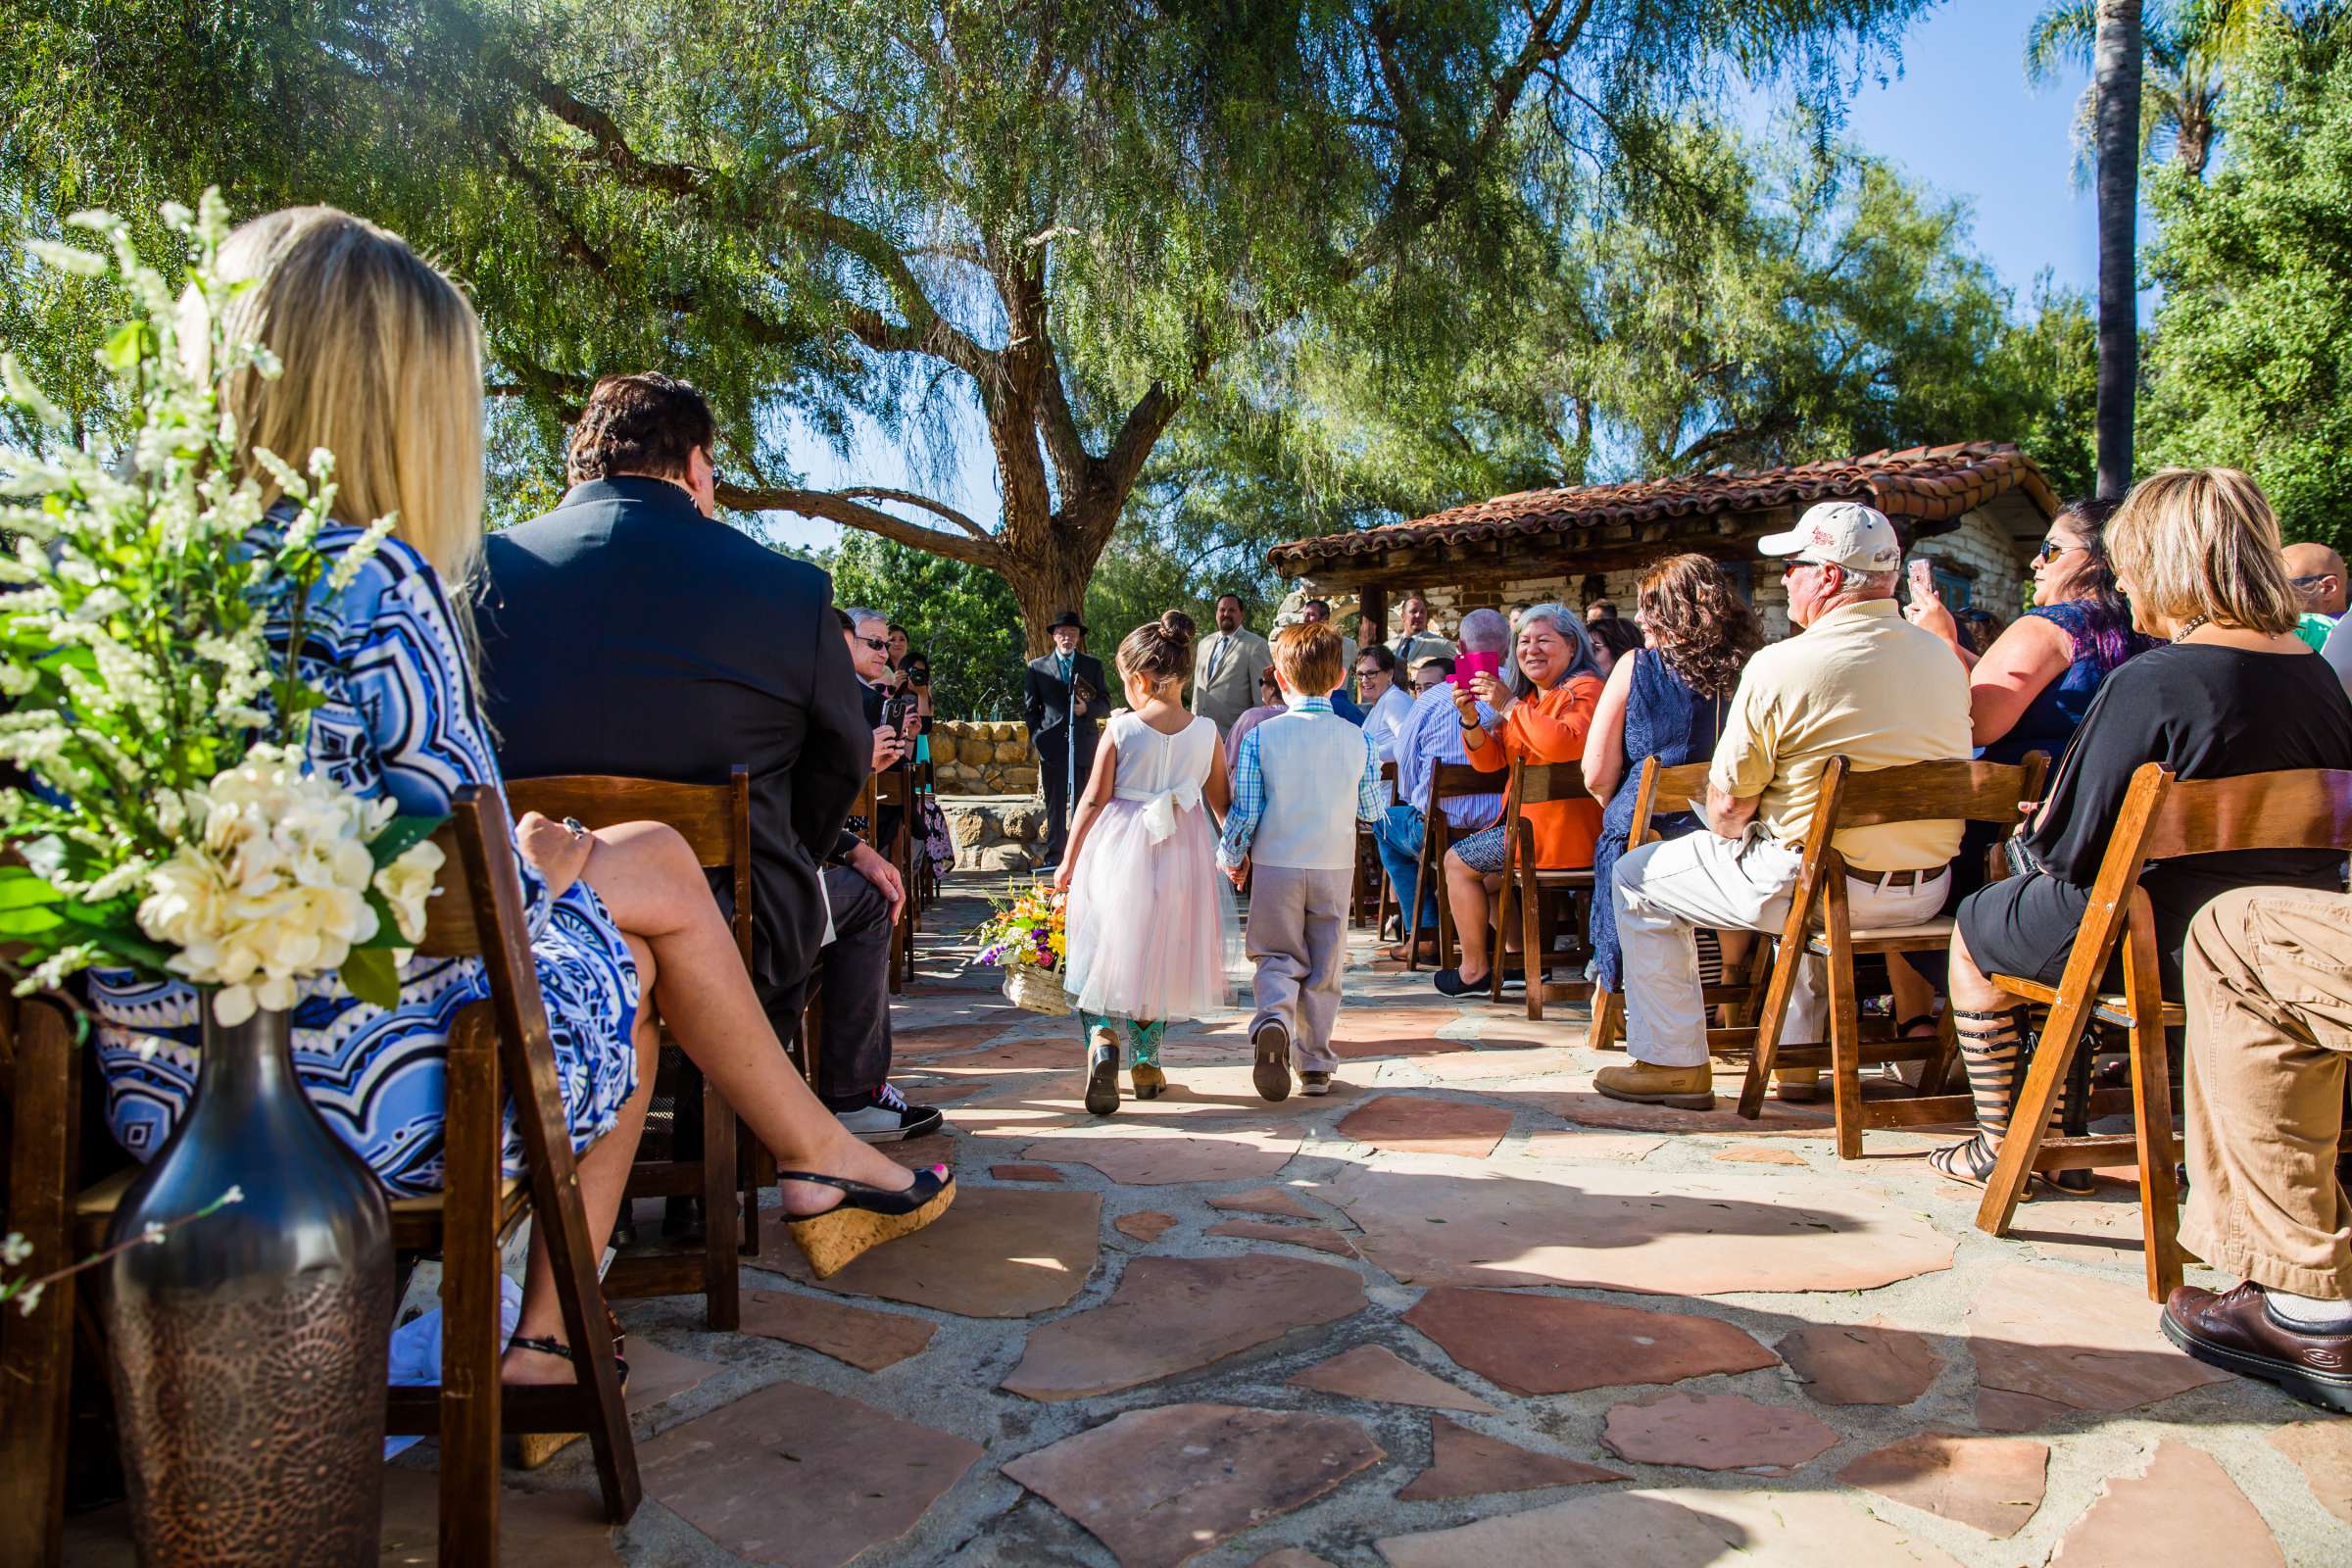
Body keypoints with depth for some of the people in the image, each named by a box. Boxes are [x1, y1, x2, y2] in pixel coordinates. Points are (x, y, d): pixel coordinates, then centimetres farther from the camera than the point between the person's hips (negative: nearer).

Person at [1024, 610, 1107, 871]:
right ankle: (1054, 857, 6)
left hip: (1084, 744, 1)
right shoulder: (1037, 668, 9)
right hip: (1052, 745, -1)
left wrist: (1087, 709, -11)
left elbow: (1105, 700, 10)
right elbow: (1030, 707, 9)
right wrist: (1038, 739, -2)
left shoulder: (1093, 665, 11)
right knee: (1055, 804, 2)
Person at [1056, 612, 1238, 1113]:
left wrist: (1068, 862, 4)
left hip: (1119, 852, -2)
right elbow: (1223, 802, 5)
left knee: (1110, 951, 11)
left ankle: (1102, 1039, -13)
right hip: (1183, 856, 2)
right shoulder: (1206, 731, -3)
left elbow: (1094, 800, -5)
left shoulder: (1120, 729, -8)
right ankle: (1146, 1063, 24)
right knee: (1161, 955, 16)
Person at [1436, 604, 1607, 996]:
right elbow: (1490, 761, 13)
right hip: (1530, 821, 10)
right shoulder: (1528, 695, 16)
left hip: (1562, 829, -10)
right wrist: (1471, 719, -6)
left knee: (1458, 862, -3)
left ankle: (1473, 970, 8)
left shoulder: (1583, 689, -12)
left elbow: (1566, 744, -33)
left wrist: (1509, 707, -24)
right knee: (1477, 856, 24)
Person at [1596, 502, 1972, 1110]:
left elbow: (1726, 808, -14)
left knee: (1637, 877, 10)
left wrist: (1738, 833, 10)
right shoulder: (1944, 659, 4)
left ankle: (1673, 1065, 15)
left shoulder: (1779, 665, -17)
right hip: (1928, 890, 7)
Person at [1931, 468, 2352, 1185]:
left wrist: (2036, 834, 3)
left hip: (2163, 948, -8)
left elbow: (2074, 852, -21)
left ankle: (1998, 1146, 28)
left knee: (1974, 929, 18)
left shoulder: (2152, 683, -24)